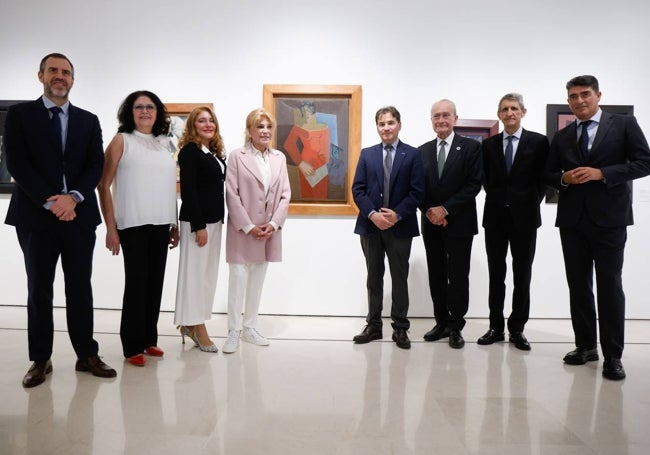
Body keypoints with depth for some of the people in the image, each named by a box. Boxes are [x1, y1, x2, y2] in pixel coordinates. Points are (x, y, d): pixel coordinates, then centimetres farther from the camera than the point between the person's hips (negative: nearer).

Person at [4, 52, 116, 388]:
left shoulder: (89, 120, 12)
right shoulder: (20, 114, 5)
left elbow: (96, 165, 3)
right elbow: (17, 163, -5)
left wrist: (73, 197, -13)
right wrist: (50, 201, -14)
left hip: (79, 215, 2)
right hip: (36, 215, -1)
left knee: (80, 288, 7)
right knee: (39, 291, 7)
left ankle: (87, 356, 16)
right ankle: (40, 360, 18)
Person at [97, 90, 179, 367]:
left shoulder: (164, 143, 13)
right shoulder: (122, 141, 0)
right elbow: (104, 185, -4)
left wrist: (175, 224, 13)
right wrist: (110, 227, -10)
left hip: (161, 223, 4)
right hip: (133, 224, -4)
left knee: (155, 282, 8)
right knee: (136, 282, 0)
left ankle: (149, 339, 22)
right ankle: (132, 346, 12)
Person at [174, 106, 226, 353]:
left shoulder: (216, 153, 15)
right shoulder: (189, 151, -8)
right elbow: (188, 191, -15)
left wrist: (219, 220, 9)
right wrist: (198, 225, -19)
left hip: (214, 219, 8)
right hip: (197, 220, -8)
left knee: (208, 272, 11)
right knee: (195, 272, -1)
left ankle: (191, 324, 21)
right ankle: (197, 327, 9)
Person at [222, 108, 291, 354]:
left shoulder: (279, 158, 9)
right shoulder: (236, 156, -4)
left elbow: (285, 194, 6)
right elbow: (232, 196, -8)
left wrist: (274, 223, -7)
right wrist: (249, 227, -13)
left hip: (269, 229, 4)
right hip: (243, 229, -4)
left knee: (258, 280, 12)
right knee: (238, 279, -3)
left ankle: (250, 327, 23)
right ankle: (234, 331, 8)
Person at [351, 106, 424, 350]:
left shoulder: (412, 154, 1)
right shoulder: (367, 154, 8)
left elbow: (417, 191, -5)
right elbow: (357, 189, 1)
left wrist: (397, 214, -17)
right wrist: (372, 214, -14)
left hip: (400, 226, -2)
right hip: (370, 225, 2)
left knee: (399, 278, 7)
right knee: (374, 277, 10)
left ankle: (400, 328, 17)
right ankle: (374, 325, 21)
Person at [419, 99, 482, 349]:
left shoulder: (471, 147, -1)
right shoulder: (422, 150, 11)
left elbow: (474, 185, -10)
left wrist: (446, 209, -15)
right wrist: (429, 211, -8)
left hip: (459, 223, -4)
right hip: (431, 223, 4)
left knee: (458, 276, 2)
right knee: (436, 276, 10)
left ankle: (456, 326, 15)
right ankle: (442, 323, 22)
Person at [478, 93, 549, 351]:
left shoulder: (538, 142, 1)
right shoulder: (489, 144, 7)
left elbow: (543, 179, 2)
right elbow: (485, 179, 10)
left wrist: (531, 204, -2)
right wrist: (496, 200, 2)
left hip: (524, 217, -2)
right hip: (495, 217, 2)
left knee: (522, 276, 6)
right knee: (496, 276, 7)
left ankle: (517, 329, 17)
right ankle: (496, 327, 18)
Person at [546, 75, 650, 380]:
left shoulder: (624, 125, 3)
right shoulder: (561, 137, 13)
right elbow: (549, 174, 14)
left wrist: (601, 173, -15)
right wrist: (564, 178, -9)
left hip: (609, 218, -4)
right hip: (572, 220, 4)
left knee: (610, 286, -2)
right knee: (578, 285, 8)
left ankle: (613, 356, 8)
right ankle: (585, 346, 21)